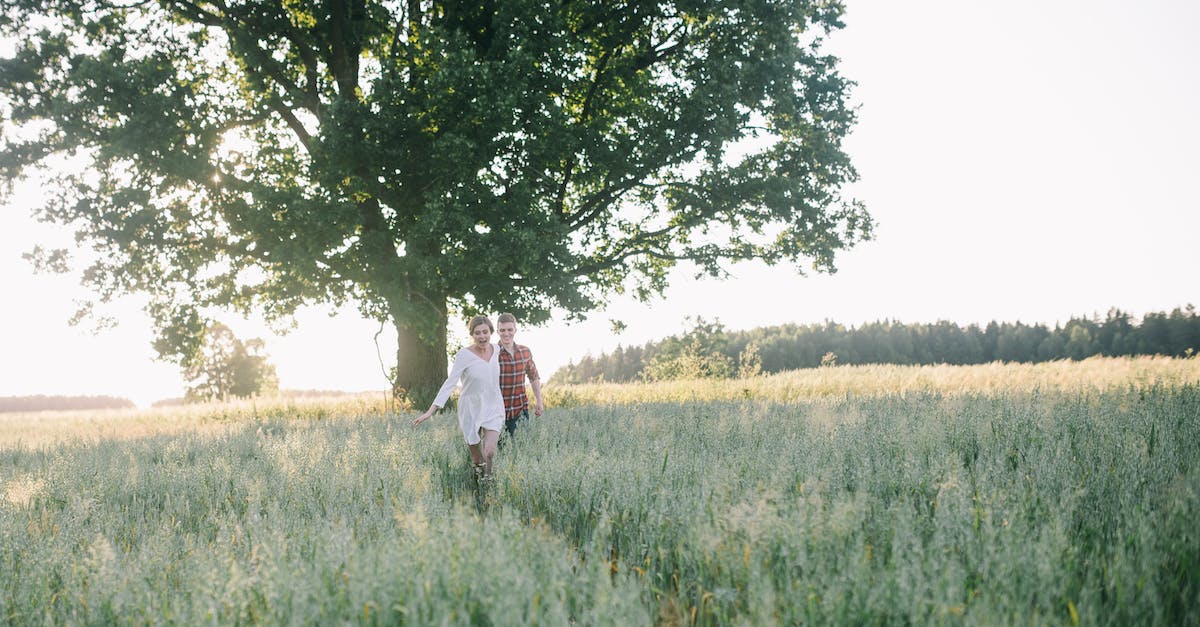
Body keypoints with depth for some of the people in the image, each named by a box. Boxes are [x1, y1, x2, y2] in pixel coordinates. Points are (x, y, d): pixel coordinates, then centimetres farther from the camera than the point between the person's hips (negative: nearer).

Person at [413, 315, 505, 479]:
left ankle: (488, 477, 10)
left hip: (493, 408, 2)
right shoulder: (464, 355, -16)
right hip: (471, 409, -2)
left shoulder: (496, 349, -2)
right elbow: (450, 382, -22)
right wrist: (431, 410, -29)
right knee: (476, 458, 8)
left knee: (490, 451, -16)